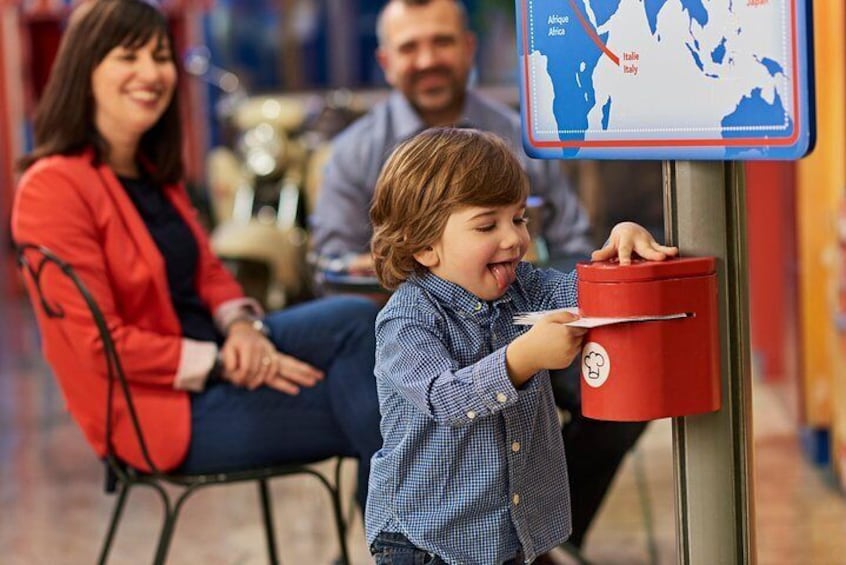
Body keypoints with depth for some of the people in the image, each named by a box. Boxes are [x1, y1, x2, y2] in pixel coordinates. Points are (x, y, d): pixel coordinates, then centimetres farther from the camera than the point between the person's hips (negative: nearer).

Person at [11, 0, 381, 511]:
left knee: (355, 320, -17)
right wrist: (224, 365, -19)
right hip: (160, 406, -8)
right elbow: (101, 344, -20)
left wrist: (243, 325, -9)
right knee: (364, 415, -14)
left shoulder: (155, 171, 12)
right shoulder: (54, 186, -17)